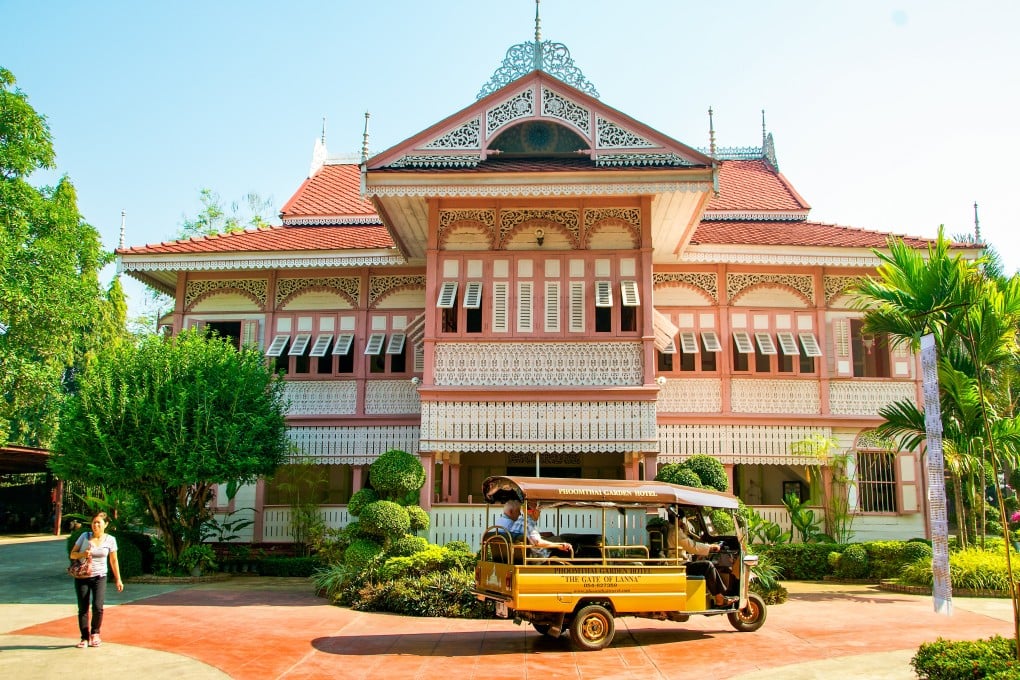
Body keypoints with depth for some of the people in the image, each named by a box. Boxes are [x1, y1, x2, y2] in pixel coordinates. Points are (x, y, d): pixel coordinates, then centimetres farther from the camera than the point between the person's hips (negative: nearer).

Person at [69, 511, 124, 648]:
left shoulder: (110, 540, -1)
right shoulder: (84, 536, -2)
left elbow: (114, 561, 7)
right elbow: (72, 554, 3)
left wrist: (118, 579, 6)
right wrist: (82, 554, -19)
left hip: (99, 577, -1)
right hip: (82, 577, 1)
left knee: (97, 607, -12)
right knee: (82, 609, 2)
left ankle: (95, 633, 12)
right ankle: (85, 638, 14)